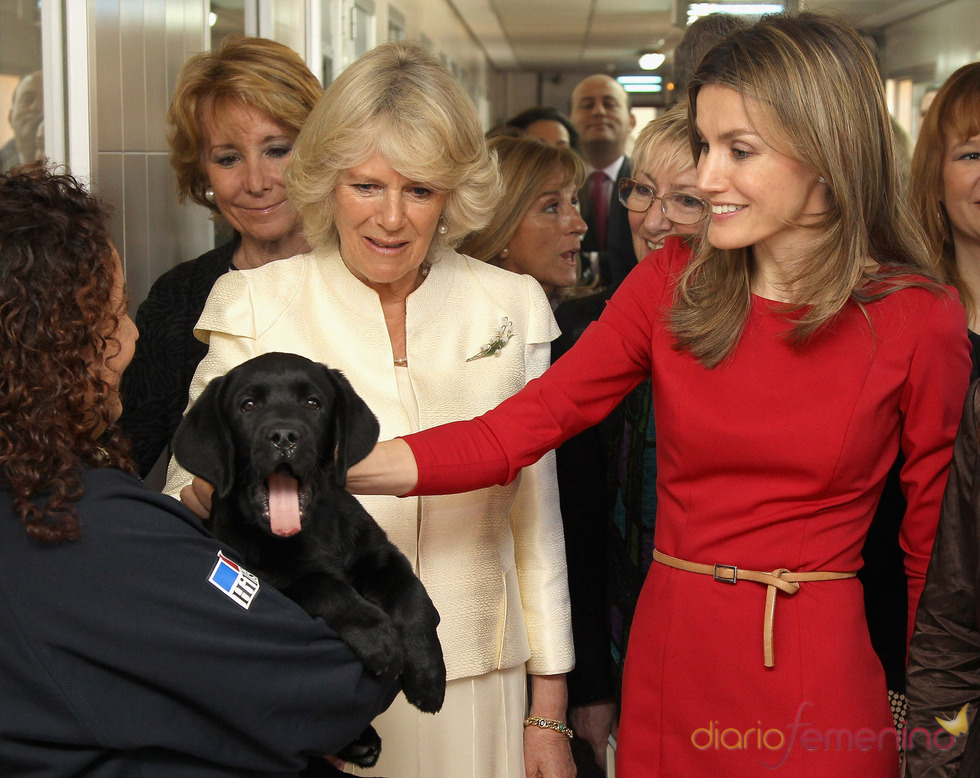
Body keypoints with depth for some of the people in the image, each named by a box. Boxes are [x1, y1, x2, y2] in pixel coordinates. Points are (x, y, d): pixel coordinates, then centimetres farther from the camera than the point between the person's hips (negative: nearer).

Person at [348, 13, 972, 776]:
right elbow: (516, 427, -10)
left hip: (821, 676, -2)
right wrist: (340, 468, -23)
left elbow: (930, 539, 1)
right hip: (670, 650, 3)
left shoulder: (921, 320, -8)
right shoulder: (671, 284, -2)